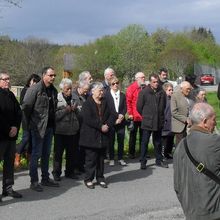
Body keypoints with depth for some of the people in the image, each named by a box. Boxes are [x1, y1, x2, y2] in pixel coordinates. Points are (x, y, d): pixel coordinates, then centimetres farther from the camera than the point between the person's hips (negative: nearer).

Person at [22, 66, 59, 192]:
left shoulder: (54, 90, 11)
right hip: (38, 127, -7)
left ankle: (45, 178, 25)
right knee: (36, 154, -1)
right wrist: (30, 123, -6)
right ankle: (34, 181, 7)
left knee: (46, 154, 14)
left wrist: (53, 123, 10)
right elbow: (26, 106, -11)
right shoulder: (35, 89, -11)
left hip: (49, 126, 7)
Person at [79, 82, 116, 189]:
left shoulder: (105, 103, 12)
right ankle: (88, 179, 10)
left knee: (101, 158, 11)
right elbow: (87, 119, -17)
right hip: (90, 136, -5)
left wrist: (107, 125, -10)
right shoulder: (87, 103, -6)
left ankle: (100, 178, 21)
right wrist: (100, 126, -17)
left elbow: (112, 115, 8)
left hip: (103, 136, 5)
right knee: (91, 158, -1)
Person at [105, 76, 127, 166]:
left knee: (121, 140, 4)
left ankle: (120, 158, 14)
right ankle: (111, 159, 11)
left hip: (121, 121, 3)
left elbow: (125, 108, 7)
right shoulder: (106, 95, -2)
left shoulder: (122, 95, 11)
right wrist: (115, 118, -13)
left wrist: (122, 115, -12)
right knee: (111, 141, 3)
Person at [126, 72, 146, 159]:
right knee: (133, 135, 6)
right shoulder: (131, 88, -5)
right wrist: (130, 113, -12)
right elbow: (128, 101, -7)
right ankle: (131, 153, 13)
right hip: (135, 116, -4)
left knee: (143, 135, 11)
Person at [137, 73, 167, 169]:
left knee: (158, 142, 14)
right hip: (147, 122, -3)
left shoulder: (162, 92, 2)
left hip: (159, 121, 4)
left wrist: (159, 115, 13)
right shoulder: (144, 92, -8)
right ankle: (143, 162, 8)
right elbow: (139, 107, 0)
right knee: (144, 142, 1)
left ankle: (159, 160, 24)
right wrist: (145, 116, 7)